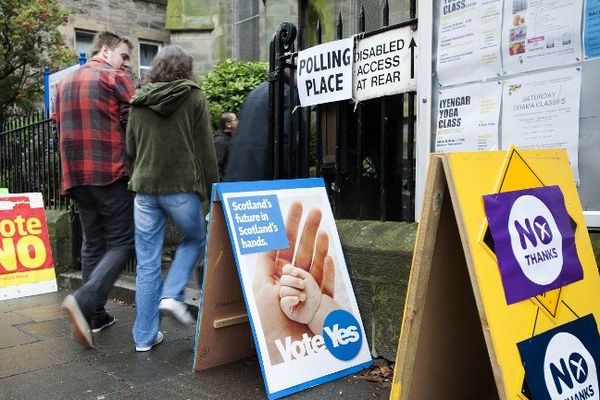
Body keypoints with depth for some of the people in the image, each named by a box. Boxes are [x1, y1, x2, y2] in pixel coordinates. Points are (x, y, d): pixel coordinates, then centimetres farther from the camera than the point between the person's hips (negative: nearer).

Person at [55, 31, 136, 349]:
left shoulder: (64, 83, 19)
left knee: (93, 244, 13)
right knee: (122, 242, -2)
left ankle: (95, 315, 15)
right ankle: (83, 301, -19)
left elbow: (61, 127, 22)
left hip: (76, 176, 7)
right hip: (111, 173, -7)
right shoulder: (115, 78, -4)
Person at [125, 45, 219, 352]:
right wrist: (211, 188, 5)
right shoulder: (193, 97, -1)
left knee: (147, 263, 8)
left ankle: (145, 336, 14)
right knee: (195, 239, 23)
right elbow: (206, 149, -2)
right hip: (182, 186, -3)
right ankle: (172, 295, 5)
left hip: (145, 188, 3)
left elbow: (130, 148, 13)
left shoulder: (139, 101, 8)